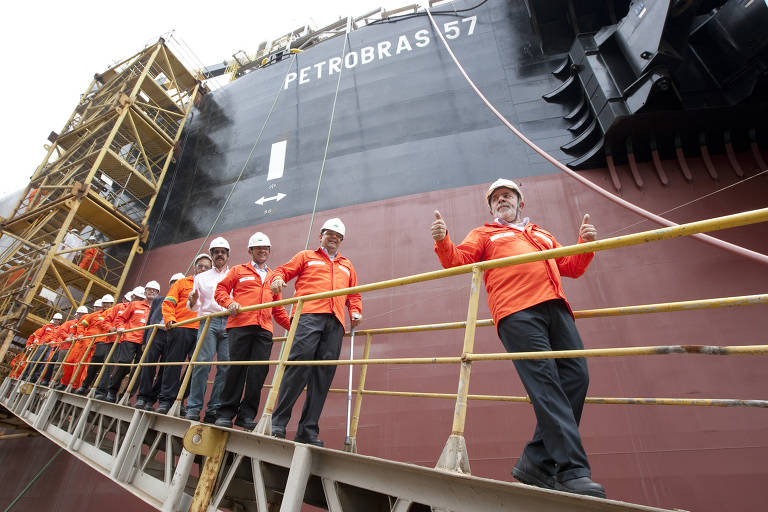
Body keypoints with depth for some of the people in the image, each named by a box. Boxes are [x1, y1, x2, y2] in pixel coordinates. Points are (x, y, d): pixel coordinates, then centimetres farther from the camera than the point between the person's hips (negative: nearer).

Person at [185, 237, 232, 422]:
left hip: (229, 323, 0)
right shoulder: (201, 277, 23)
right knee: (202, 362, -12)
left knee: (226, 367, -6)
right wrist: (192, 301, -4)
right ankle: (194, 407, -4)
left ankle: (214, 409, 0)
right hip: (208, 321, 1)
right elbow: (194, 307, 18)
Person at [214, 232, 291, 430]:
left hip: (264, 329, 3)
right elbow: (220, 290, 12)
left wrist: (291, 325, 12)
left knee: (259, 371, -3)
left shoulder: (273, 277, 24)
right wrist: (229, 303, -8)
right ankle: (226, 413, 9)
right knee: (236, 368, -3)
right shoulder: (239, 271, 17)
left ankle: (246, 415, 6)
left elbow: (278, 308, 23)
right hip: (240, 325, -3)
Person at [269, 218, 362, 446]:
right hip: (308, 315, -3)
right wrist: (278, 279, -7)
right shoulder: (306, 257, 22)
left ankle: (308, 431, 1)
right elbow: (283, 270, 16)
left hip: (335, 321, 4)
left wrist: (356, 311, 9)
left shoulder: (347, 266, 31)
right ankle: (278, 422, -6)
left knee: (324, 374, -3)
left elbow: (354, 294, 28)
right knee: (299, 364, -17)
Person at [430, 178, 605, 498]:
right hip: (516, 313, -5)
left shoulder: (543, 236, 36)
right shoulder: (484, 235, 23)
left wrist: (586, 244, 14)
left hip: (556, 308, 5)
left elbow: (572, 268, 31)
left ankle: (537, 462, 2)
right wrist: (442, 242, -12)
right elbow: (456, 261, 8)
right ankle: (573, 471, -13)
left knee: (576, 378, -7)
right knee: (547, 385, -15)